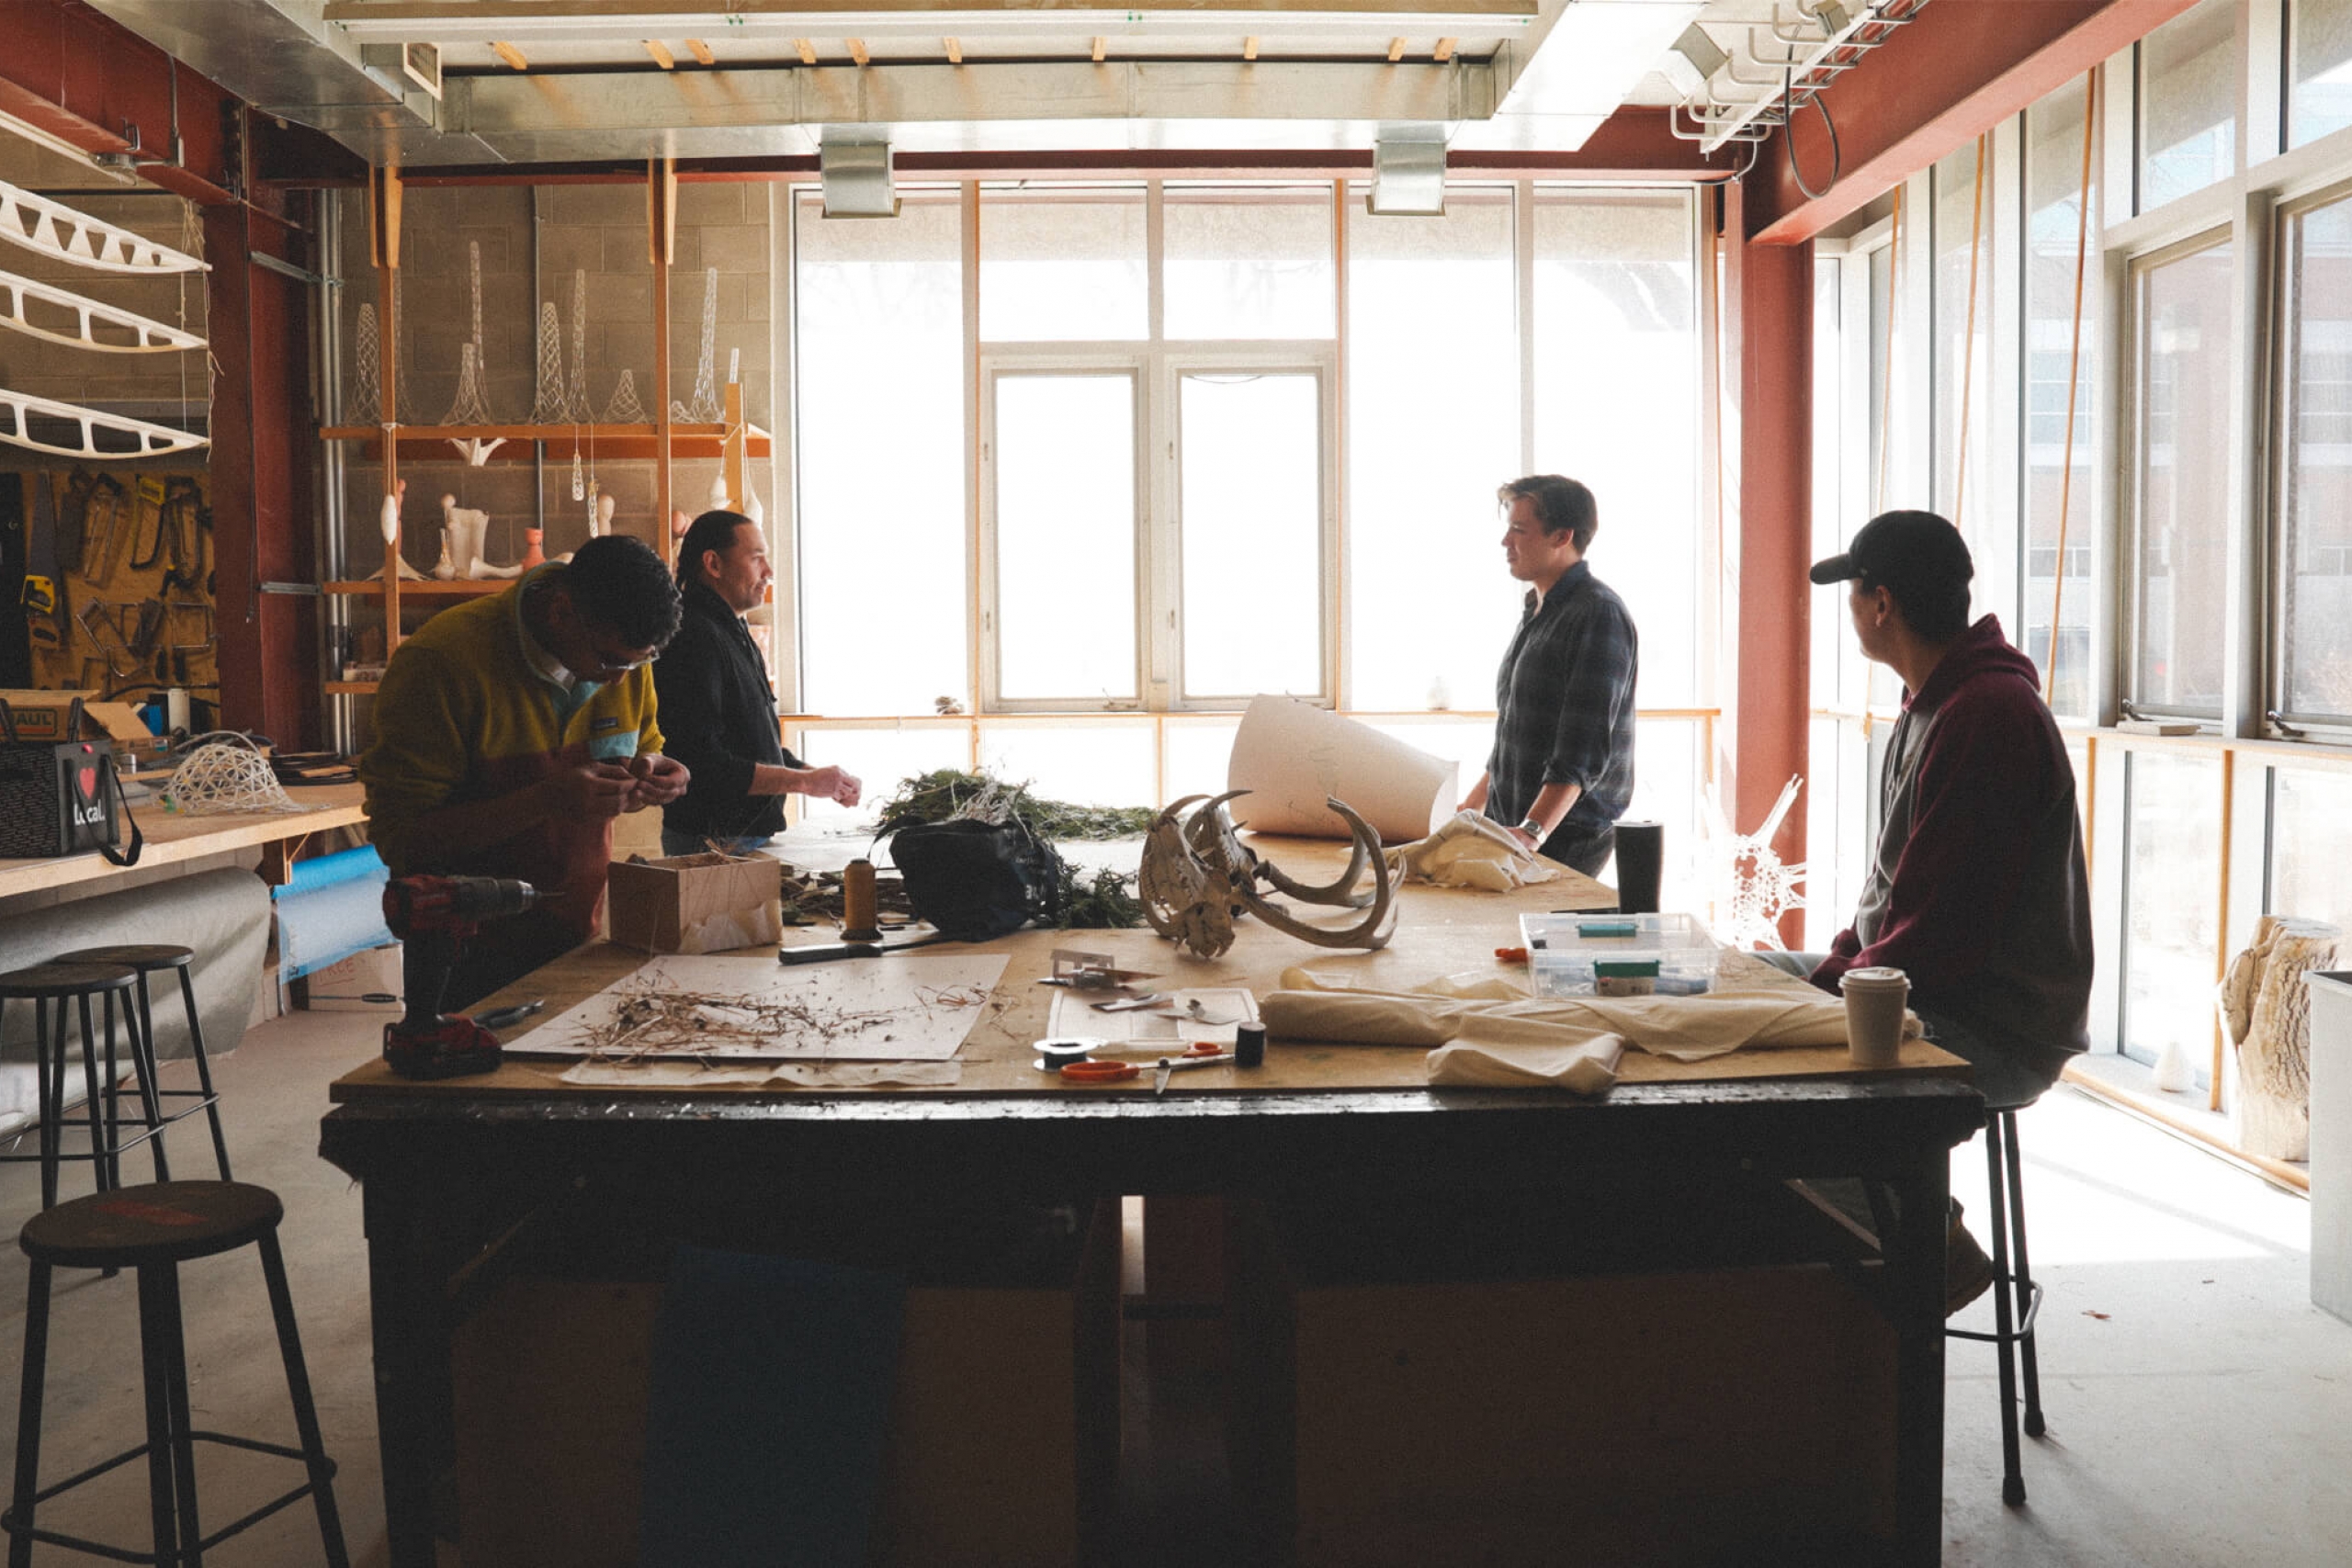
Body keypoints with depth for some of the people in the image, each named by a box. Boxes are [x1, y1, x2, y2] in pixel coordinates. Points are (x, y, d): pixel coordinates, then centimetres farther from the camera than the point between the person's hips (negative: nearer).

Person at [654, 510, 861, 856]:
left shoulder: (734, 633, 17)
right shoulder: (694, 639, -17)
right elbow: (702, 764, -25)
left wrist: (824, 780, 7)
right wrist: (805, 781, -20)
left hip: (751, 835, 10)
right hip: (714, 843, -10)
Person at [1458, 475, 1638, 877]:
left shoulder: (1599, 614, -12)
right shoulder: (1536, 611, 18)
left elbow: (1585, 746, -21)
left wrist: (1534, 830, -28)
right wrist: (1472, 806, 23)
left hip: (1568, 836, -8)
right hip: (1511, 827, 8)